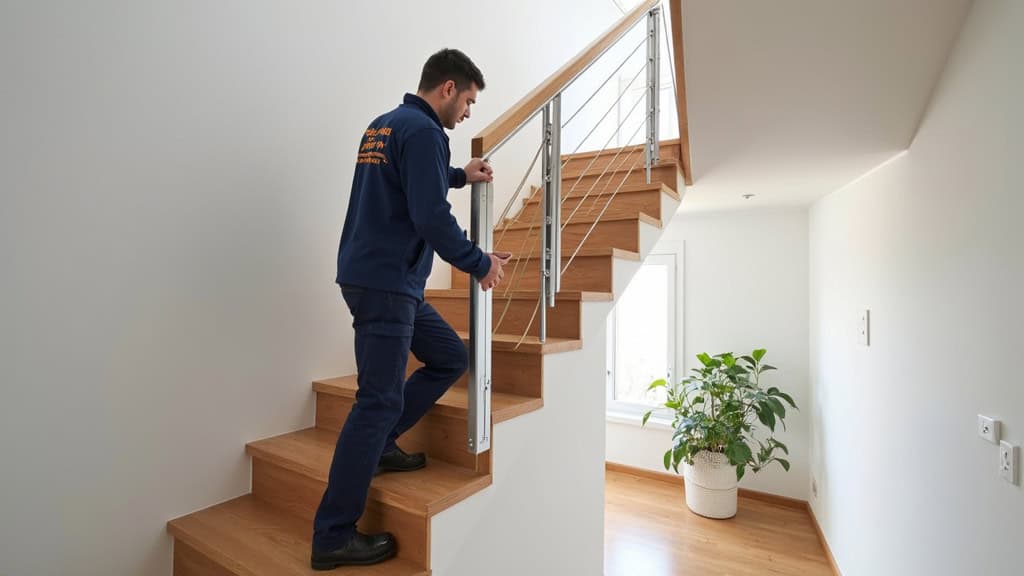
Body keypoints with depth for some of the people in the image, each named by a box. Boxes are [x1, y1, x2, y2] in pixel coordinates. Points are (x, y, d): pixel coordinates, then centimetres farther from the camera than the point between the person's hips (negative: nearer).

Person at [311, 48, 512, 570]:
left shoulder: (384, 125, 19)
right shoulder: (424, 132, -12)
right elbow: (432, 219, -21)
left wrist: (460, 175, 28)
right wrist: (481, 264, -8)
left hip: (382, 280, 10)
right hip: (384, 283, -10)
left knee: (451, 358, 15)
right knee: (378, 401, -5)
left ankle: (381, 443, 22)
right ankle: (333, 537, 7)